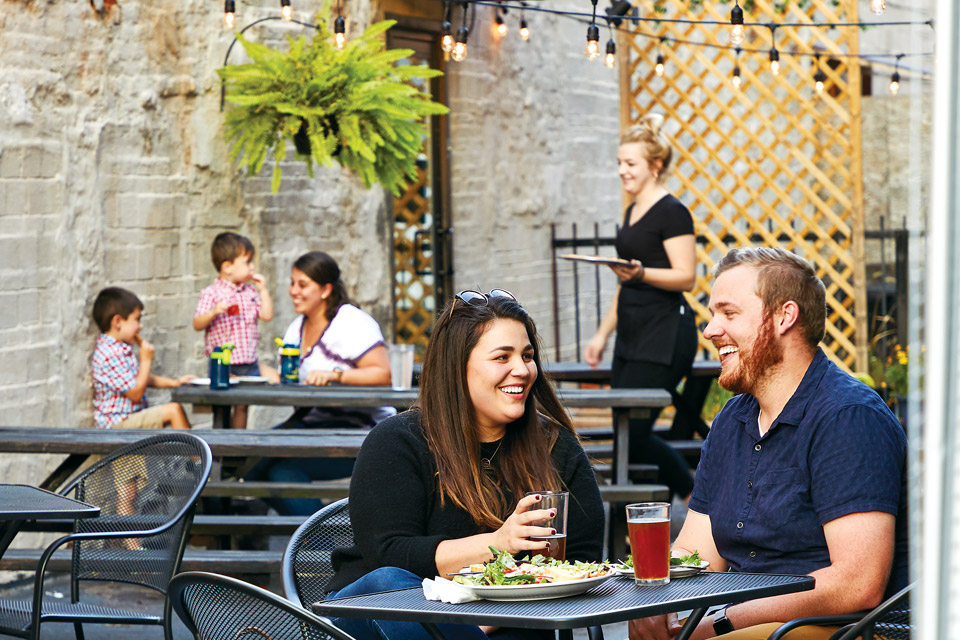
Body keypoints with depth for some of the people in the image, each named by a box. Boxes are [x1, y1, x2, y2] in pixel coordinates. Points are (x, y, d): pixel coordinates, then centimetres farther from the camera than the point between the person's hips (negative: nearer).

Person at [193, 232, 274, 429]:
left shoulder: (250, 292, 9)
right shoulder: (211, 294, -7)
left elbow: (267, 315, 5)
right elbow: (197, 324, -9)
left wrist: (263, 290, 3)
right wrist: (214, 312, -26)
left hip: (249, 362, 5)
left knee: (242, 406, 9)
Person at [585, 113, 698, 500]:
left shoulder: (672, 213, -10)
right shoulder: (633, 212, 18)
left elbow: (685, 277, -17)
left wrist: (640, 272, -31)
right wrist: (603, 333, 22)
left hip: (665, 335, -9)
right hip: (633, 335, 9)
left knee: (632, 433, -11)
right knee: (626, 434, 4)